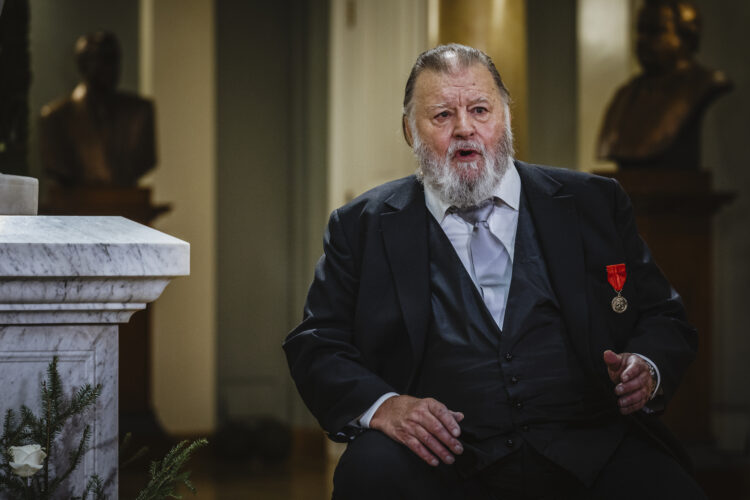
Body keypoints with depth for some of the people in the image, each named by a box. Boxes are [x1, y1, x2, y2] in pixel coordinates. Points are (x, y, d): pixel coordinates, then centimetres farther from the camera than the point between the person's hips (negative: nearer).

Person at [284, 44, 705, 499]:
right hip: (443, 457, 0)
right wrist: (381, 406, -12)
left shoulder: (595, 203, 16)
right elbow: (316, 346, 8)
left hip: (588, 453, 1)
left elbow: (665, 320, 16)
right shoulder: (361, 227, 13)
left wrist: (645, 370, -7)